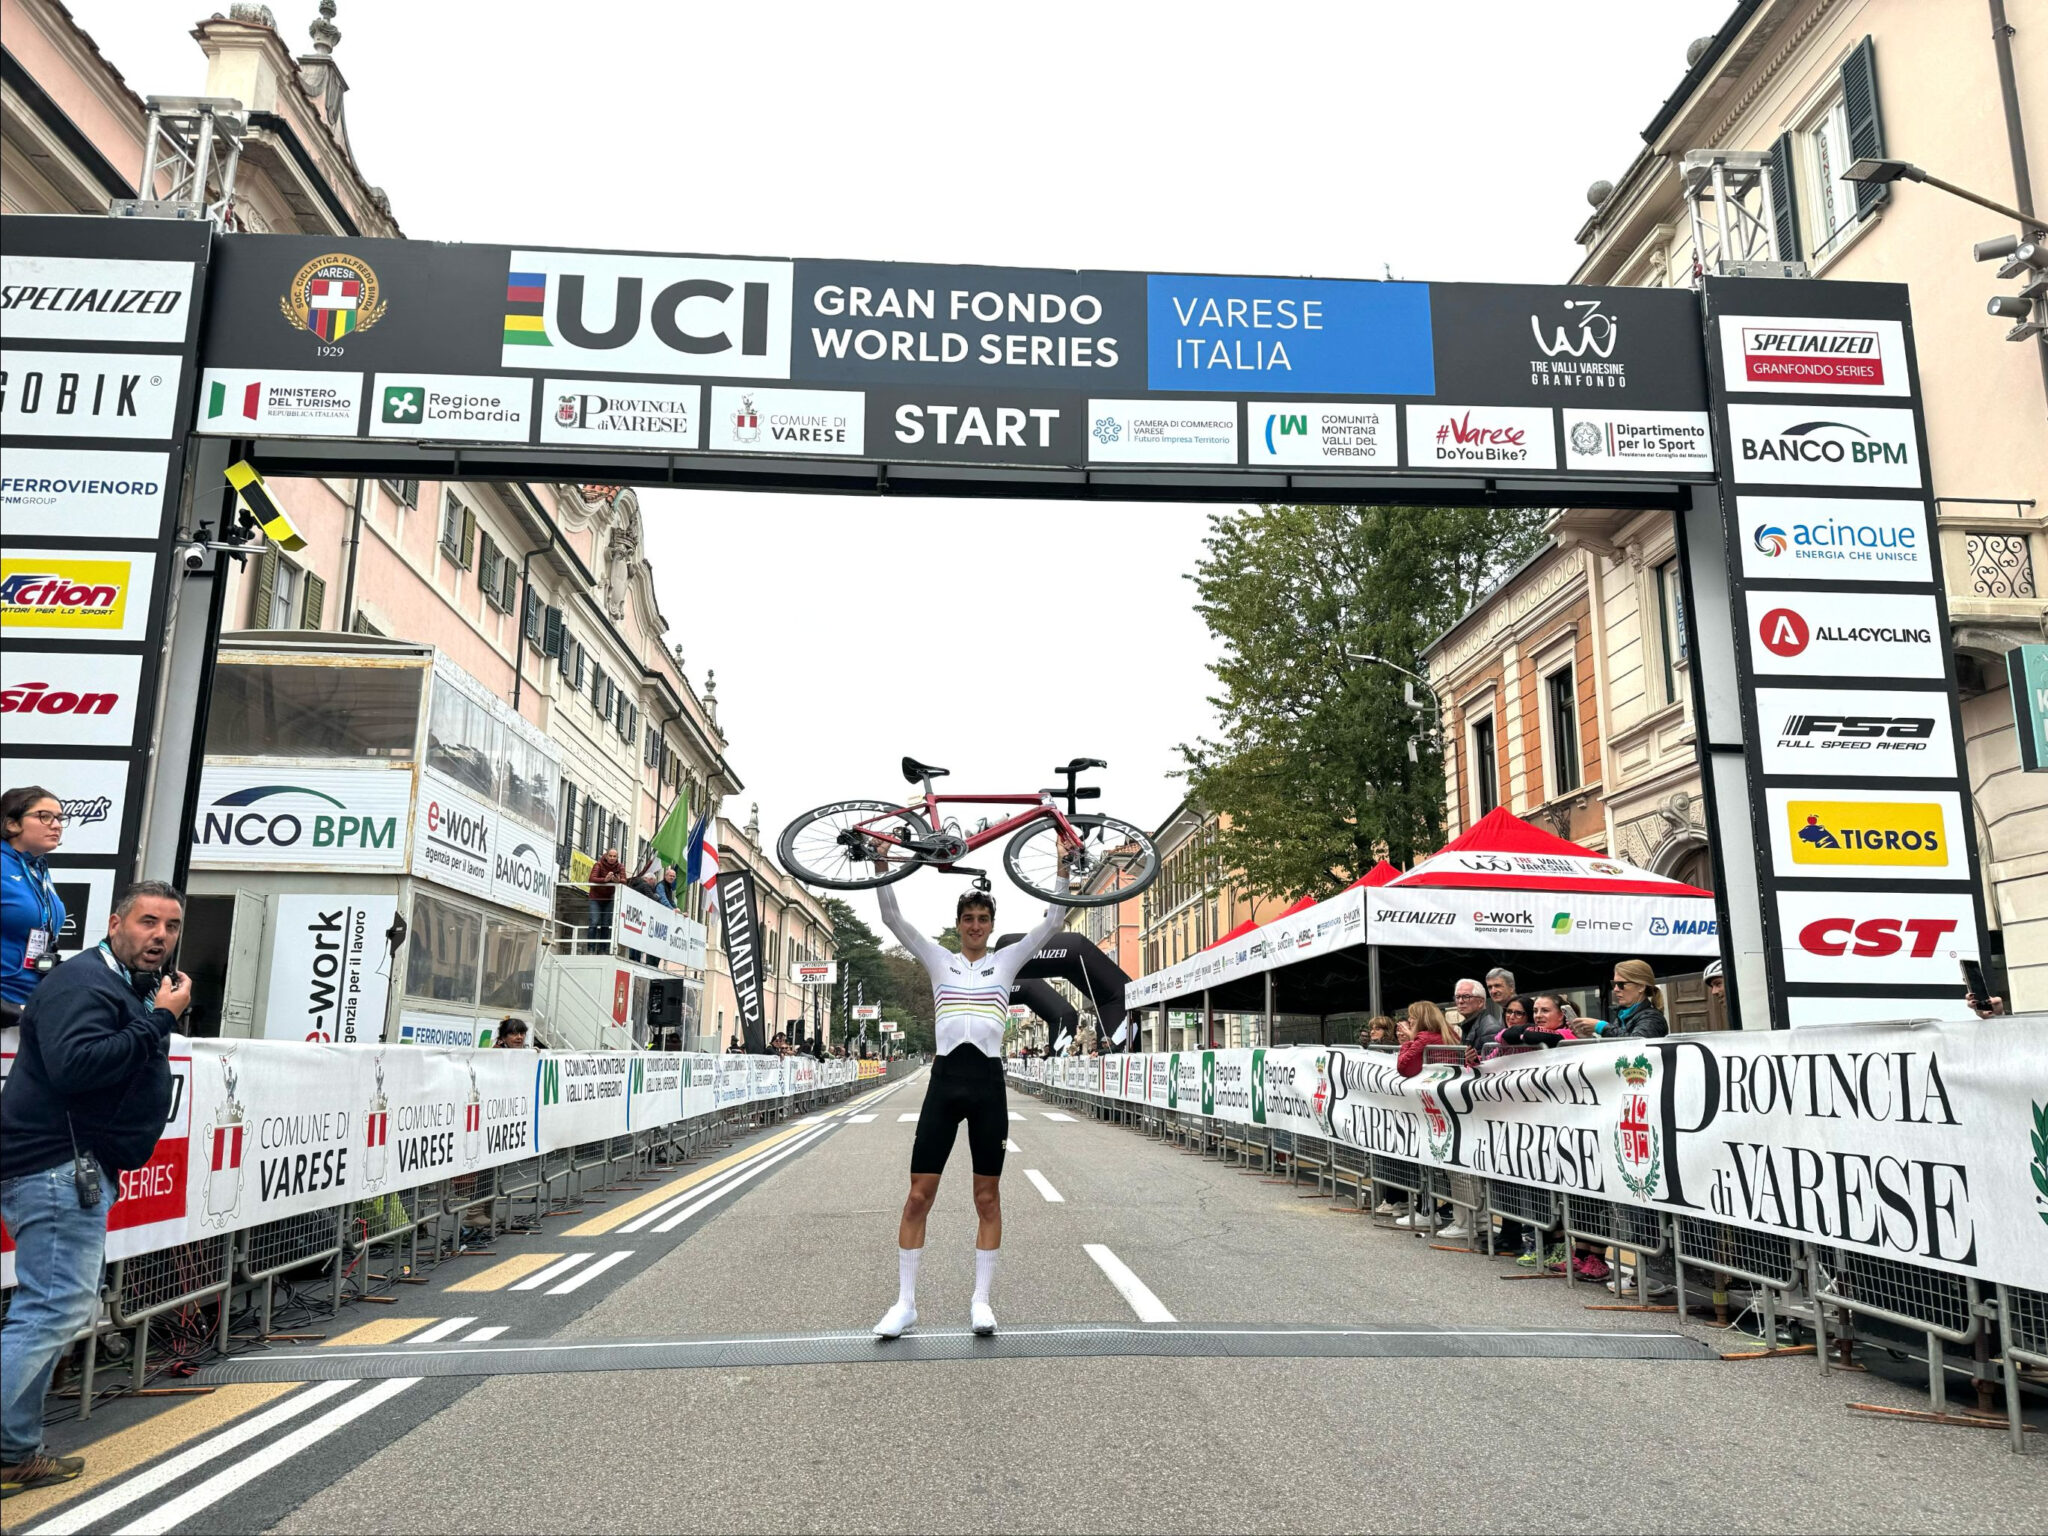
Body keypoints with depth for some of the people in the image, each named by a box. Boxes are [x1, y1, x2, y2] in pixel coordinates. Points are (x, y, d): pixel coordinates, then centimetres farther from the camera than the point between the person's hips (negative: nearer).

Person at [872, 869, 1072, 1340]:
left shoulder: (1007, 961, 10)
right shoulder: (939, 960, 10)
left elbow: (1053, 921, 4)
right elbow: (892, 918, 4)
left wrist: (1063, 870, -4)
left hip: (988, 1082, 0)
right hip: (944, 1080, 0)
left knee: (987, 1198, 6)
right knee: (919, 1196, 0)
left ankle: (981, 1300, 17)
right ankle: (905, 1302, 10)